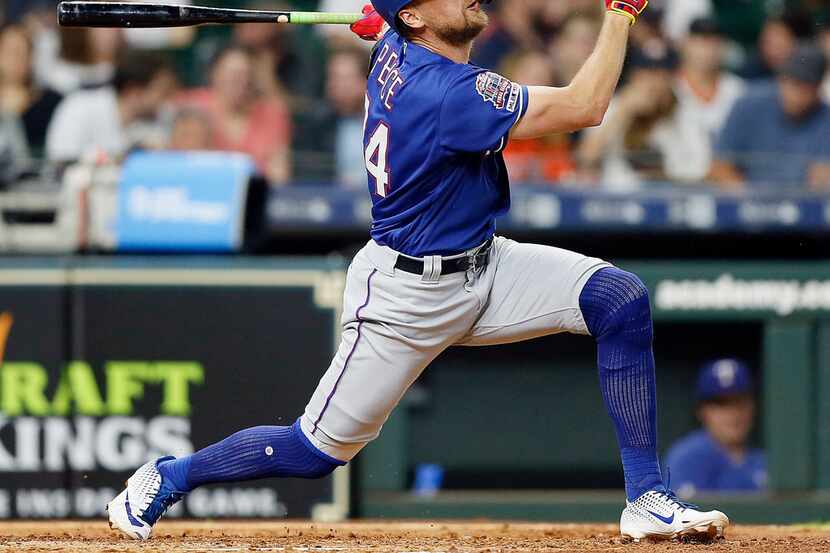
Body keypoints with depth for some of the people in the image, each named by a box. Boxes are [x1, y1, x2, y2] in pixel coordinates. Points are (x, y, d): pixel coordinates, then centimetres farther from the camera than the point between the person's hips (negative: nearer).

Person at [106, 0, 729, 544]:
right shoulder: (444, 91, -30)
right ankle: (167, 478, 26)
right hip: (407, 295, -9)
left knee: (623, 299, -11)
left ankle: (646, 498, -9)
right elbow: (584, 108, -27)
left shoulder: (394, 53, -1)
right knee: (318, 450, 1)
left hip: (482, 267, 9)